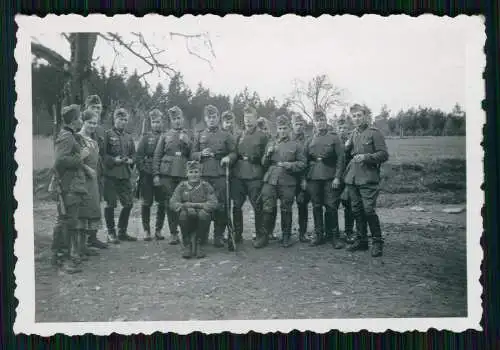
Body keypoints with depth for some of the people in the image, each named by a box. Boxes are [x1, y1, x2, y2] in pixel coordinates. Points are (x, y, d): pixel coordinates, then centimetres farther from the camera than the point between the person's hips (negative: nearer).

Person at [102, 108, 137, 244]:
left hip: (125, 175, 6)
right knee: (110, 204, 1)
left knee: (129, 203, 6)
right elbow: (102, 154, -7)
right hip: (111, 174, -6)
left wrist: (130, 160, -1)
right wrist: (114, 160, -19)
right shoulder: (107, 135, -2)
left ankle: (122, 232, 20)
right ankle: (111, 233, 12)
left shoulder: (128, 137, 15)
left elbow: (133, 153, 19)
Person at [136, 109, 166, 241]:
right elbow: (138, 156, 2)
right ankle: (146, 231, 11)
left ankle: (158, 230, 14)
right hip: (147, 175, -1)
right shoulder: (146, 137, 6)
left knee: (162, 203, 2)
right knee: (146, 203, 3)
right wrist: (143, 170, -6)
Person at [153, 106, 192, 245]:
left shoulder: (187, 136, 16)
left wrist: (186, 143, -5)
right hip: (167, 174, 0)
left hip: (183, 174, 0)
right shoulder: (165, 136, 13)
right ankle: (173, 234, 7)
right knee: (170, 203, -1)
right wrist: (156, 174, 1)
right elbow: (157, 156, 9)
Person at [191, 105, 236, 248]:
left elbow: (234, 153, 9)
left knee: (221, 205, -3)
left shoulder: (226, 135, 10)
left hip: (220, 175, -1)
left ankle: (219, 236, 6)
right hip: (203, 174, 1)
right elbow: (192, 155, 14)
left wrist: (228, 157, -12)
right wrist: (201, 154, -7)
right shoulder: (199, 136, 15)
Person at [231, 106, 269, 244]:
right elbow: (234, 154, 17)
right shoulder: (239, 136, 16)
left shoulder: (262, 136, 4)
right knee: (237, 205, 5)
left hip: (255, 177, -4)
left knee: (257, 206, -1)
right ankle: (237, 234, 15)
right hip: (238, 175, 4)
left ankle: (260, 235, 8)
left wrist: (251, 157, -10)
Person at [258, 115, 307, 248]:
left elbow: (302, 164, 3)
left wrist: (290, 165, -13)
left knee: (286, 210, 4)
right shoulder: (270, 144, 16)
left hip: (288, 183, -2)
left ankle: (286, 237, 17)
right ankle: (264, 236, 6)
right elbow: (264, 163, 16)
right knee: (267, 209, -4)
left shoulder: (296, 145, 8)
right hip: (270, 181, 2)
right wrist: (268, 154, -4)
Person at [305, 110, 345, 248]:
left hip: (330, 178, -3)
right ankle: (319, 234, 14)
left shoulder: (334, 137, 3)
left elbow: (340, 158, -2)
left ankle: (334, 236, 5)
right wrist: (304, 179, 7)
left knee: (331, 207, -3)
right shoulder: (311, 140, 14)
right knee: (316, 207, 5)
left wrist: (337, 177, -10)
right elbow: (305, 159, 15)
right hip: (313, 178, 3)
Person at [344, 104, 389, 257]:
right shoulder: (354, 134, 17)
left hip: (368, 178, -7)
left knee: (368, 210, -11)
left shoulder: (374, 133, -3)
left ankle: (377, 242, 0)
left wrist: (366, 157, -19)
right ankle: (361, 240, 20)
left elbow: (384, 155, -7)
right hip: (352, 178, 7)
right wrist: (347, 147, 7)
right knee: (357, 210, 10)